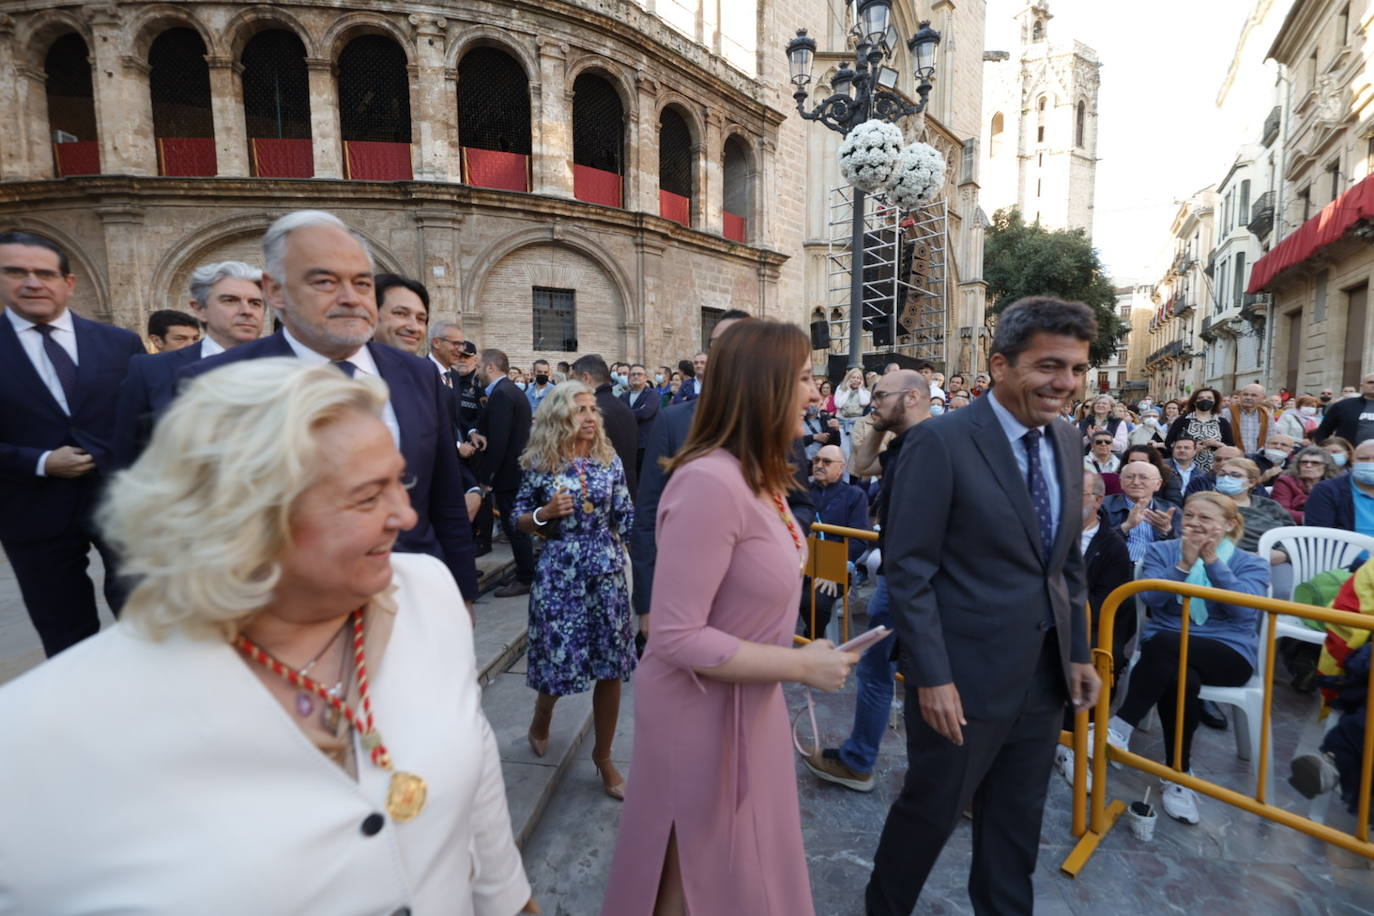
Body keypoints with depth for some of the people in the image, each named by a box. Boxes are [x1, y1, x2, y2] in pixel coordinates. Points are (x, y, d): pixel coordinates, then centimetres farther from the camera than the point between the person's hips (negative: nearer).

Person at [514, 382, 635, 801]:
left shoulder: (609, 460, 2)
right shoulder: (540, 464, -3)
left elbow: (625, 518, 5)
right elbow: (520, 519, 5)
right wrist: (545, 514, -13)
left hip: (607, 571, 2)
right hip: (559, 572, -2)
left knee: (611, 667, 4)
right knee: (559, 658, 7)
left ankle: (603, 756, 26)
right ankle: (541, 719, 44)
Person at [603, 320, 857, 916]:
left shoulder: (760, 475, 3)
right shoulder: (710, 482, -28)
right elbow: (677, 637, -28)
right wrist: (802, 666, -22)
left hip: (752, 705, 9)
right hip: (705, 713, -8)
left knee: (751, 867, 28)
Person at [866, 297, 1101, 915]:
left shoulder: (1067, 443, 5)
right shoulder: (940, 443, -19)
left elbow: (1067, 561, 13)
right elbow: (908, 570, -18)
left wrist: (1079, 652, 10)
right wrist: (932, 677, -19)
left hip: (1045, 672, 6)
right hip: (966, 674, -6)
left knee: (1018, 818, 22)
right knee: (931, 810, 14)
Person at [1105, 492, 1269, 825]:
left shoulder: (1251, 564, 9)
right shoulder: (1161, 551, 11)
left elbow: (1244, 609, -11)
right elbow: (1150, 597, -6)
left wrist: (1213, 562, -16)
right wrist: (1184, 565, -16)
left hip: (1228, 653, -1)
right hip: (1164, 649, 2)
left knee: (1164, 644, -35)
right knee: (1183, 679, -35)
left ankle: (1121, 726, -25)